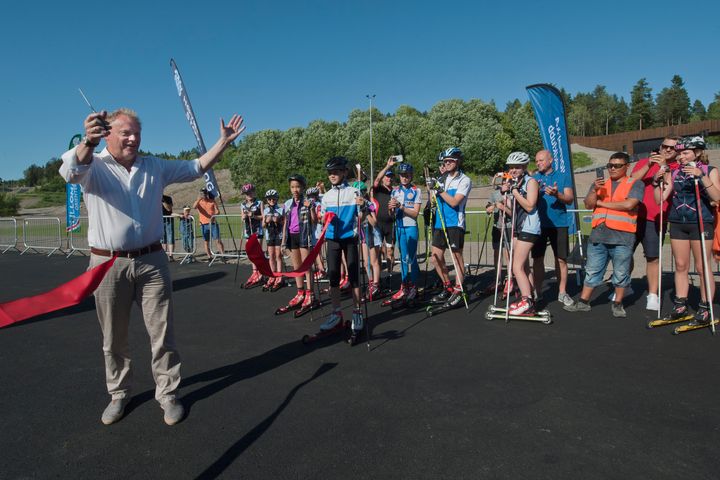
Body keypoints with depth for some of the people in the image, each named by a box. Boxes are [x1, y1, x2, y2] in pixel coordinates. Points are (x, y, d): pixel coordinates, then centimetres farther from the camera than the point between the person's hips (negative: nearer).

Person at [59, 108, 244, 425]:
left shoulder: (155, 167, 10)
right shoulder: (94, 166, -3)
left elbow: (195, 168, 14)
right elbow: (71, 171, -26)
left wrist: (223, 142, 3)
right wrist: (88, 142, -49)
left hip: (151, 261, 2)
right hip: (109, 264, -2)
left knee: (162, 334, 6)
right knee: (114, 339, 12)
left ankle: (167, 394, 21)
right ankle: (119, 394, 32)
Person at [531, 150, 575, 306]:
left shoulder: (562, 177, 5)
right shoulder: (534, 179, 9)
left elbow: (570, 199, -4)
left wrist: (557, 194, -24)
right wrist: (535, 190, -17)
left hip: (558, 223, -1)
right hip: (538, 223, 1)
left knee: (561, 259, 3)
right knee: (538, 258, 3)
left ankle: (562, 293, 12)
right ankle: (537, 291, 13)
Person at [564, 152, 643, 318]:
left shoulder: (635, 184, 3)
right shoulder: (601, 183, 18)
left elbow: (629, 205, -14)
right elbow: (588, 204, 7)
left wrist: (601, 203, -5)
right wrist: (595, 190, -11)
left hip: (622, 236, -4)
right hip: (598, 235, 4)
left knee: (621, 273, 4)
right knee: (592, 271, 8)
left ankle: (617, 304, 17)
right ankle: (583, 302, 14)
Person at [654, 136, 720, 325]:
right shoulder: (673, 174, 9)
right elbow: (659, 199, 5)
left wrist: (701, 177, -24)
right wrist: (657, 181, -9)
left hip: (701, 223, -3)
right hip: (677, 223, 4)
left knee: (702, 268, -2)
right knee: (681, 267, 8)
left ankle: (705, 310, 6)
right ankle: (681, 306, 17)